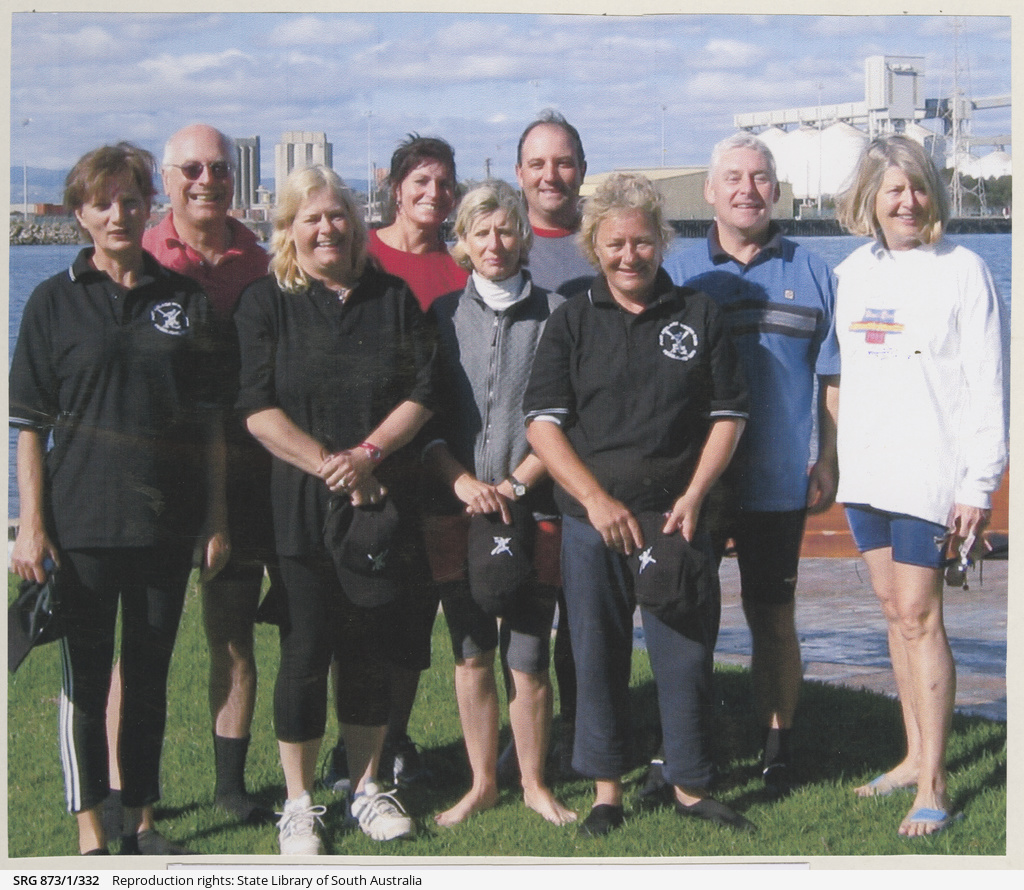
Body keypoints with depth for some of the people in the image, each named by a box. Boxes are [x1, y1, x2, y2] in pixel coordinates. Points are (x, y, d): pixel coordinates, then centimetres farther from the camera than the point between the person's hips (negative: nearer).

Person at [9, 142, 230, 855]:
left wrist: (217, 517, 5)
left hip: (167, 523, 2)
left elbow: (211, 418, 9)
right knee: (86, 676, 3)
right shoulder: (56, 301, 0)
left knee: (151, 674, 11)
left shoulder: (186, 299, 6)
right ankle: (91, 832, 12)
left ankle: (144, 820, 23)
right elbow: (30, 422, -1)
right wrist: (31, 523, -7)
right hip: (82, 523, -2)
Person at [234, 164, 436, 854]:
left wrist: (368, 453, -14)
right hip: (300, 506, -2)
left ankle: (366, 787, 22)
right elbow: (256, 407, -7)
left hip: (383, 500, 2)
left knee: (370, 647, 9)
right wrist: (329, 465, -15)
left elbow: (423, 392, 1)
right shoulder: (266, 304, 2)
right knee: (306, 650, 0)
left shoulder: (393, 297, 8)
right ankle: (299, 804, 12)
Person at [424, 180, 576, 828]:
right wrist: (463, 481, -9)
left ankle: (535, 783, 14)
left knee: (528, 658, 0)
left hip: (531, 508, -2)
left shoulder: (553, 313, 3)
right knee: (471, 653, 7)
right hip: (459, 509, 2)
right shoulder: (442, 315, 8)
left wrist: (515, 484, -9)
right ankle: (482, 783, 19)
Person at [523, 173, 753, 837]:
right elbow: (543, 420, -1)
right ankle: (607, 791, 17)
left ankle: (692, 787, 16)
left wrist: (694, 496, -5)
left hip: (677, 517, 0)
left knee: (687, 653, 2)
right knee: (598, 657, 5)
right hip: (591, 522, 0)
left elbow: (729, 414, 7)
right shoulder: (572, 321, 5)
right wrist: (596, 499, -11)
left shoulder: (698, 315, 6)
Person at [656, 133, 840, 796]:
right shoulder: (678, 274, 5)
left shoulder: (811, 273, 6)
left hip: (779, 484, 0)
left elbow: (833, 379, 9)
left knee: (774, 618, 7)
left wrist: (828, 464, 2)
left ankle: (777, 748, 17)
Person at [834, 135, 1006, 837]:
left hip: (929, 474, -6)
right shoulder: (855, 271, 11)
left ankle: (934, 785, -5)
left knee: (919, 617, -9)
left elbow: (986, 389, -8)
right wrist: (834, 458, 14)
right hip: (865, 469, 6)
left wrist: (978, 486, -13)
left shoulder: (962, 272, -7)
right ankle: (915, 755, 22)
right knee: (895, 612, 12)